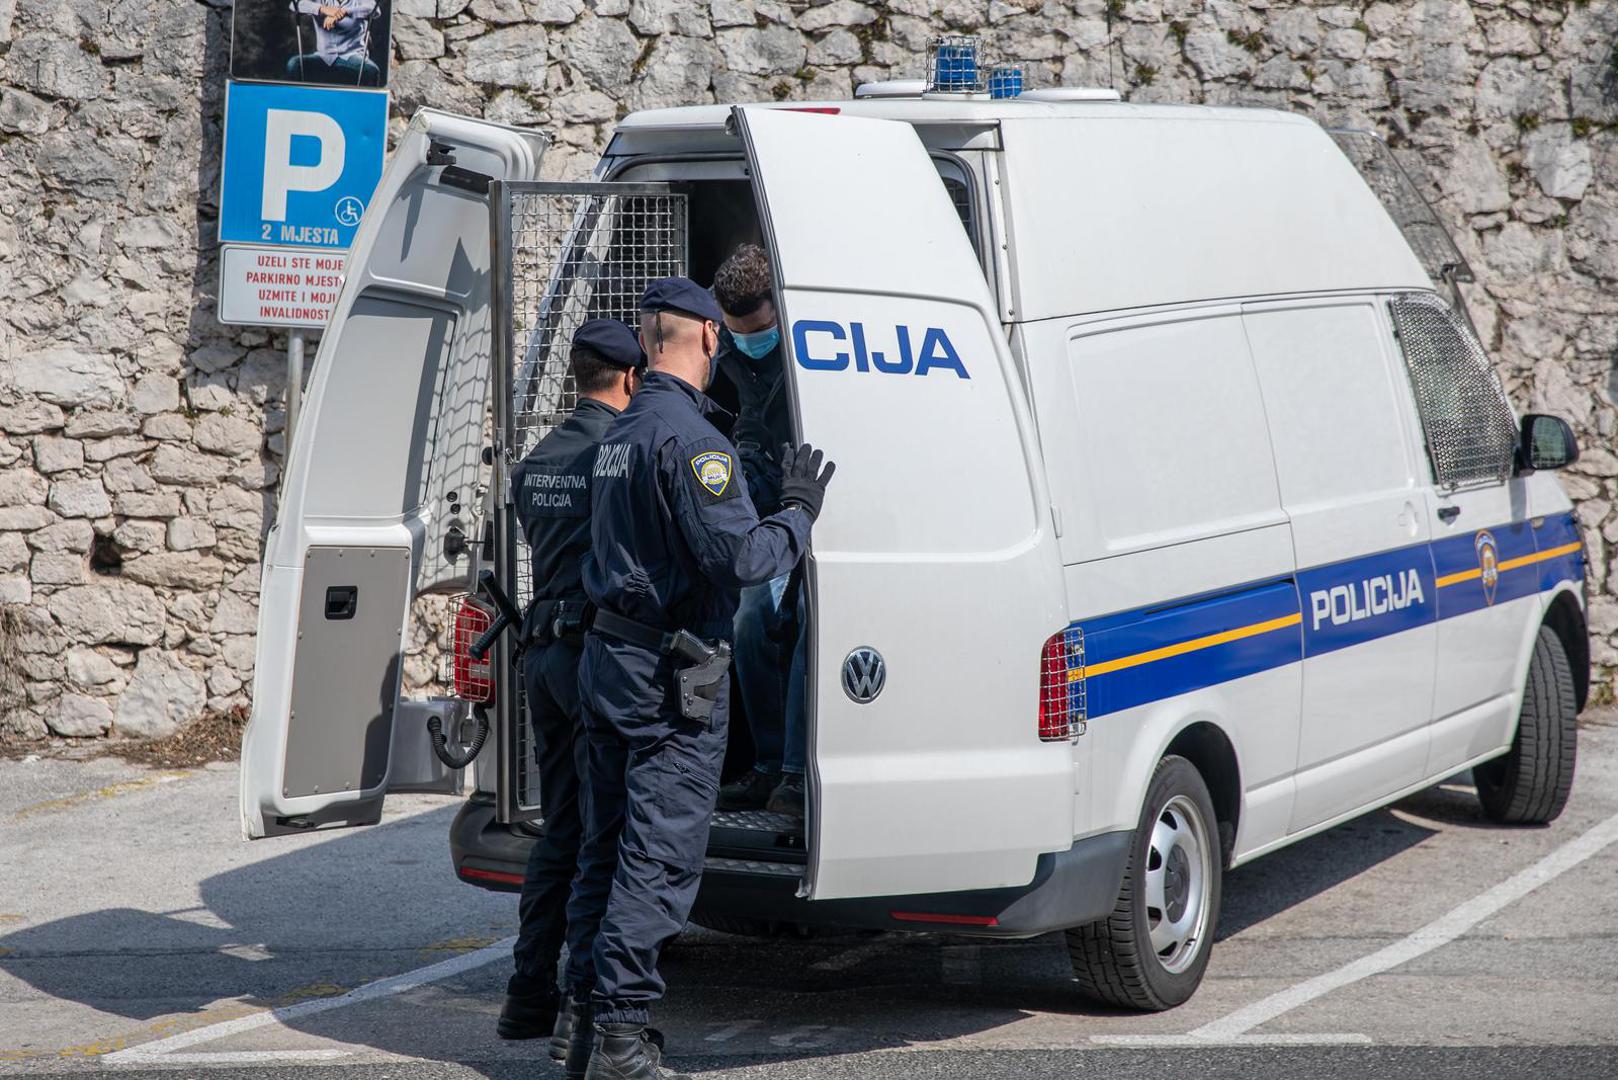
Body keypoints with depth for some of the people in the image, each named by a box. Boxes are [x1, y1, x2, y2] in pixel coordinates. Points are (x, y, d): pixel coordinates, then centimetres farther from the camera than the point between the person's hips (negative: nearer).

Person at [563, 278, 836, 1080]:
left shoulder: (619, 434, 14)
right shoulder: (690, 437, -16)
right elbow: (739, 557, -22)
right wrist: (800, 512, -5)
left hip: (607, 655, 9)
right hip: (671, 673, -9)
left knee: (607, 847, 14)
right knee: (660, 857, -7)